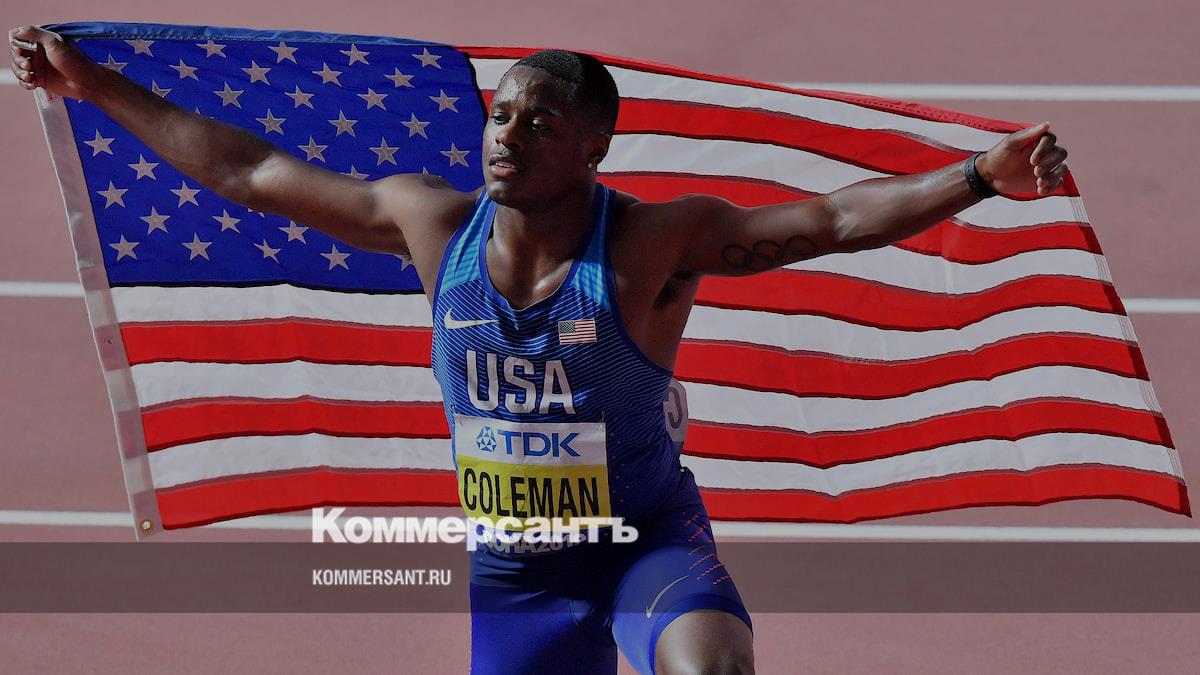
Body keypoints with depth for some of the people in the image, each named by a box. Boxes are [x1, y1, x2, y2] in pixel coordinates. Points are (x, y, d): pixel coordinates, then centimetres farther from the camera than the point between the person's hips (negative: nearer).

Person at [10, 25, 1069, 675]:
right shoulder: (435, 225, -6)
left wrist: (980, 176, -39)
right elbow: (248, 172, 2)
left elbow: (836, 219, -25)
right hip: (510, 576, 4)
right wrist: (98, 87, 6)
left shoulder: (654, 242, -17)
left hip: (647, 541, -4)